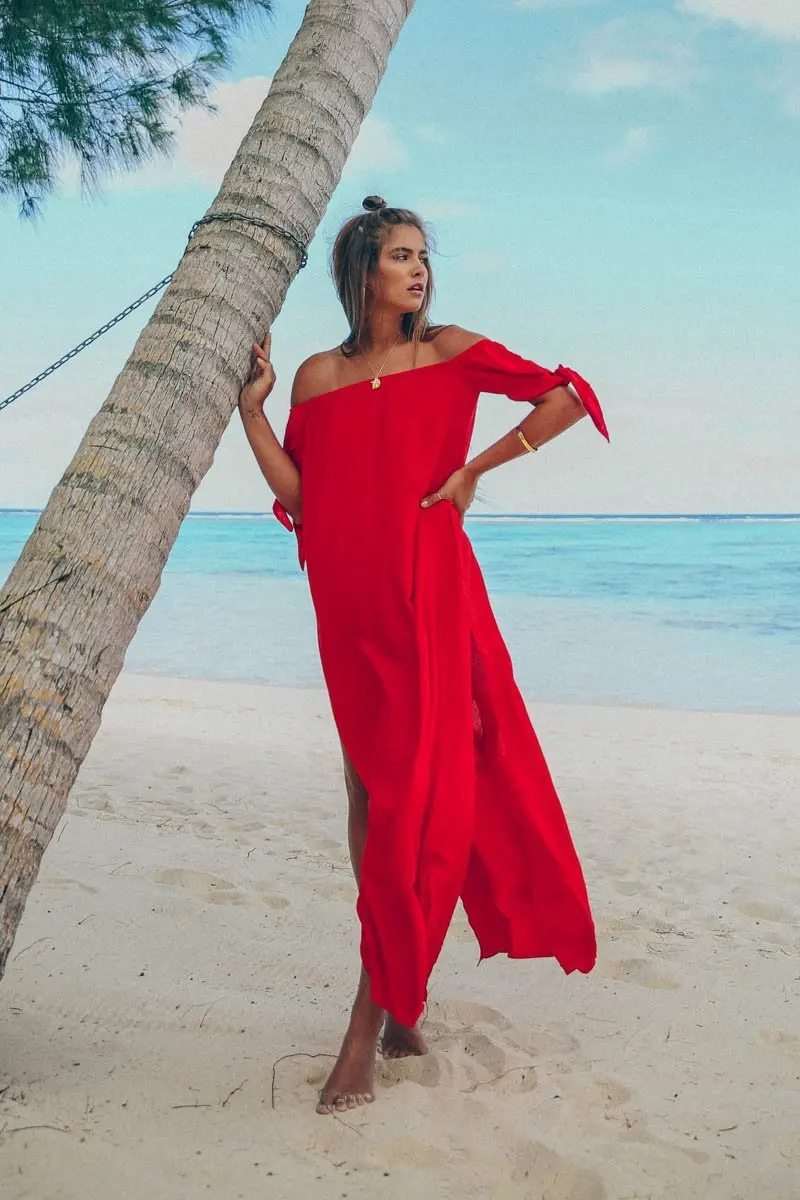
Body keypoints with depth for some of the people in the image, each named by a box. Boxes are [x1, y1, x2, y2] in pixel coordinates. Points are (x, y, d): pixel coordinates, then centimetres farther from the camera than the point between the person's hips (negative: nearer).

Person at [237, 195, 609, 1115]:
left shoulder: (451, 350, 5)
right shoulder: (317, 376, 13)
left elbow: (567, 396, 1)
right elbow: (297, 497, 8)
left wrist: (474, 468, -4)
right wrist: (252, 406, 4)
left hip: (428, 586, -3)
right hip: (348, 597, 4)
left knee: (415, 787, -7)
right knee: (368, 782, 8)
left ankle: (370, 1020, 0)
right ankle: (400, 1003, 22)